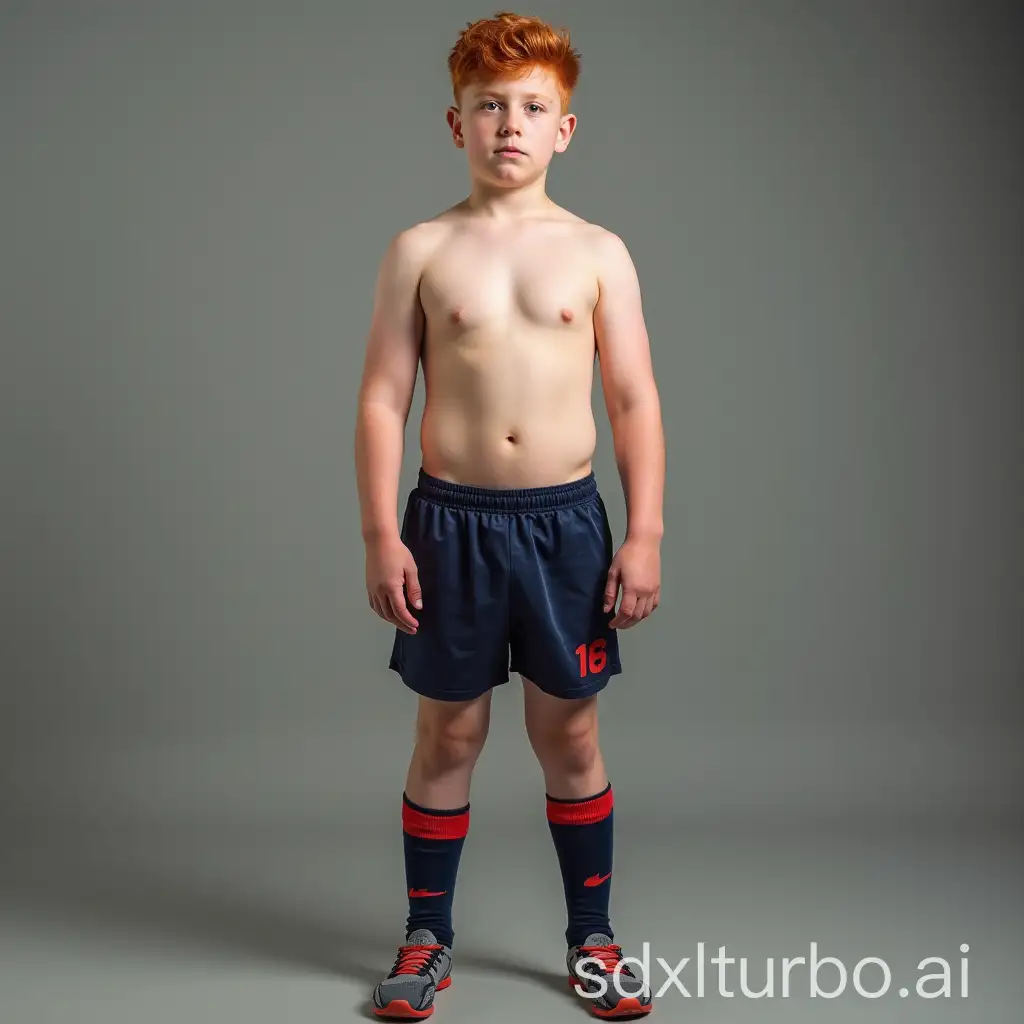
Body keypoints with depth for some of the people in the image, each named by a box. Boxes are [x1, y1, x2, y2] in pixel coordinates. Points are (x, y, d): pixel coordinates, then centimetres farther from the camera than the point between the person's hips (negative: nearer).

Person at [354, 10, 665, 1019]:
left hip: (564, 519, 1)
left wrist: (644, 535, -3)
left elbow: (635, 402, 3)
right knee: (448, 735, 9)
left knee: (569, 735, 10)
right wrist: (380, 537, -6)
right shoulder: (421, 250, 1)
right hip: (450, 519, 0)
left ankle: (592, 938, 26)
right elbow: (381, 399, 0)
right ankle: (427, 939, 25)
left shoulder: (598, 252, 3)